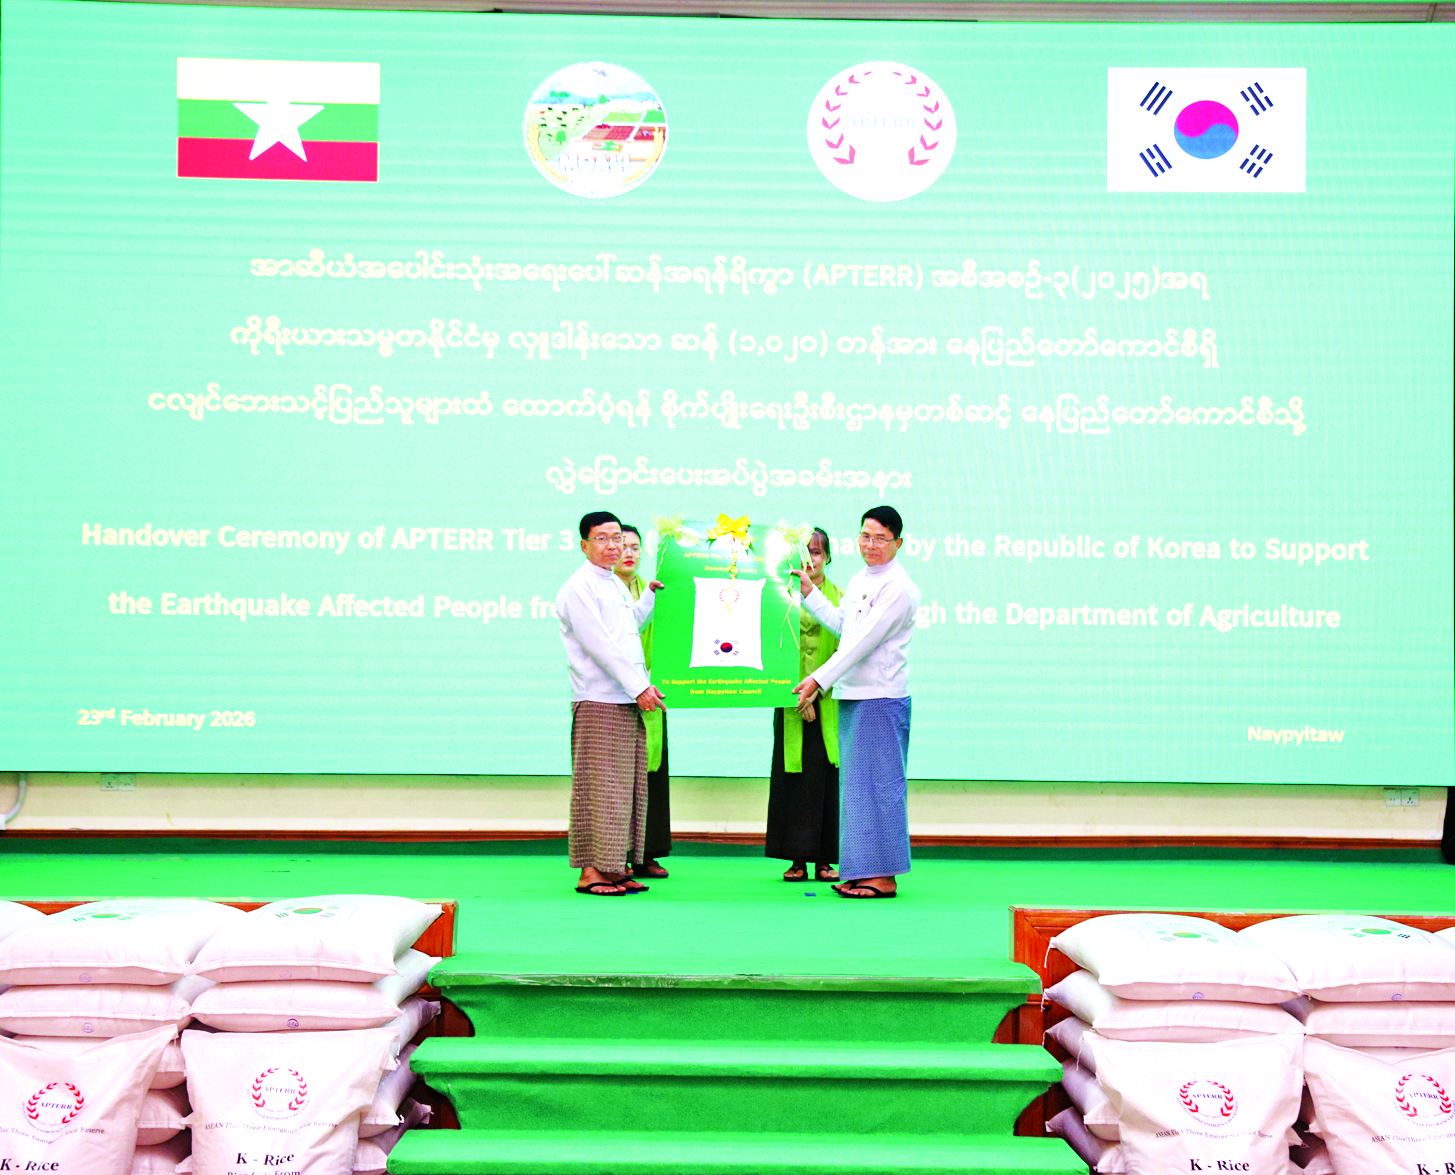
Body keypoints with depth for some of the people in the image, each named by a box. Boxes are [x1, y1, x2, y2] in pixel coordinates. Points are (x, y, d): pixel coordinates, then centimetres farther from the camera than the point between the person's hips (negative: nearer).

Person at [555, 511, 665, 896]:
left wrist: (652, 592, 29)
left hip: (630, 701, 9)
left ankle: (616, 867, 14)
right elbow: (601, 645, -16)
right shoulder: (579, 588, -9)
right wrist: (639, 687, -19)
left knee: (628, 786, 9)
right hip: (598, 701, -9)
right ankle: (590, 871, -6)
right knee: (598, 786, -9)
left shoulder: (616, 585, 19)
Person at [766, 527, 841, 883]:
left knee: (827, 775, 0)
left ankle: (824, 860, 6)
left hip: (829, 703, 1)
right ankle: (797, 860, 5)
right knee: (796, 776, -1)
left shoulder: (840, 596, 9)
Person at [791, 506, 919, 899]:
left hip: (881, 697, -9)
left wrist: (820, 678, -20)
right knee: (855, 783, 11)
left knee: (878, 783, -6)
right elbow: (841, 624, 28)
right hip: (851, 695, 9)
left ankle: (884, 876, -1)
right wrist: (809, 592, 27)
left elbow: (864, 641, -18)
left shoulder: (898, 587, -13)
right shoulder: (859, 580, 16)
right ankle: (862, 872, 17)